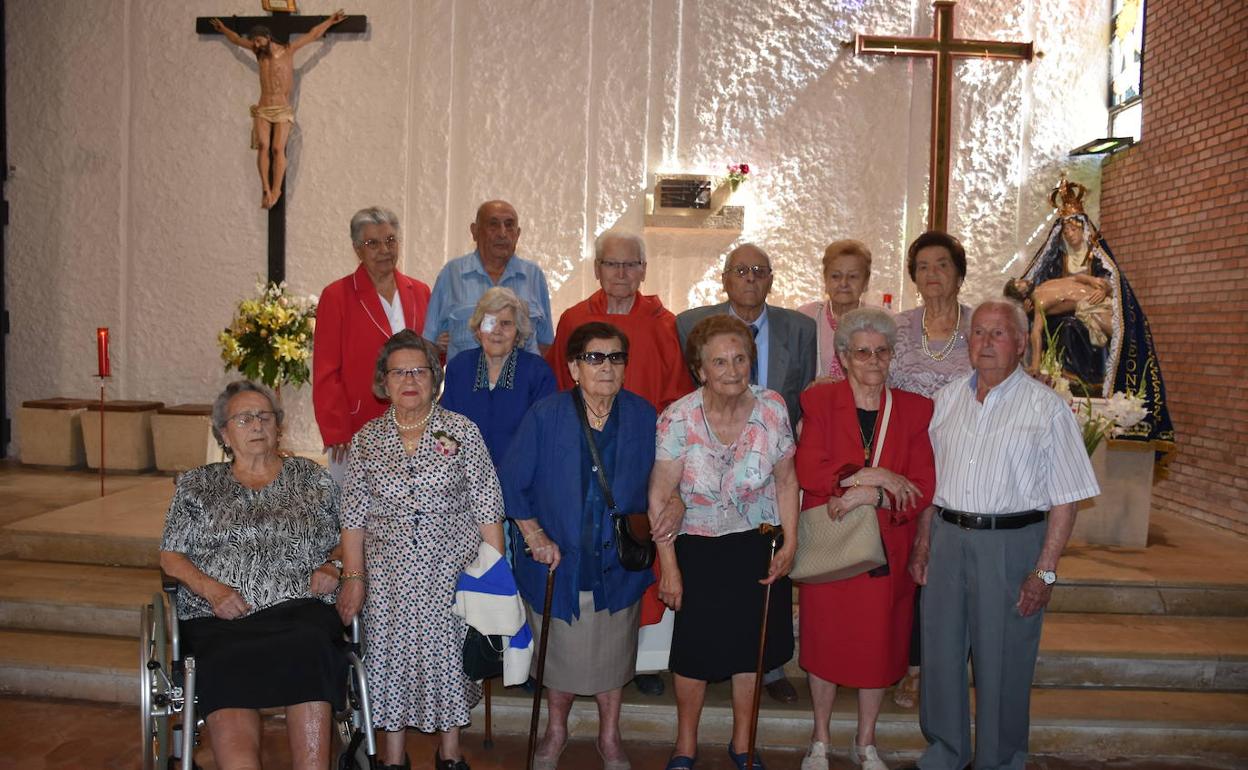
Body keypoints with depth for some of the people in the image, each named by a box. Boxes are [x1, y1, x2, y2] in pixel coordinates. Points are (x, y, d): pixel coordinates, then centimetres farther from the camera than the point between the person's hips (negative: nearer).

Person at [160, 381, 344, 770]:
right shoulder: (197, 485, 19)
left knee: (308, 653, -35)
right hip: (218, 617, 0)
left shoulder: (311, 477, 19)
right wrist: (212, 589, -4)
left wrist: (332, 568, -1)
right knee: (230, 679, -34)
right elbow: (170, 555, 14)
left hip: (298, 607, 0)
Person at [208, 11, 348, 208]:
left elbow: (313, 34, 6)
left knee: (278, 148, -19)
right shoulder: (259, 51, 10)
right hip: (262, 110, 3)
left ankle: (276, 190, -17)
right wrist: (223, 29, 43)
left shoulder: (287, 51, 1)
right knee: (263, 146, -18)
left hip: (283, 111, -3)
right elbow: (237, 39, 29)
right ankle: (266, 189, -23)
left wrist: (330, 21, 9)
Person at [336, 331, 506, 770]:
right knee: (390, 655, 4)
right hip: (389, 577, 1)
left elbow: (487, 506, -1)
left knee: (449, 653, 4)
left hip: (452, 570, -1)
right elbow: (354, 516, 6)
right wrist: (353, 577, 0)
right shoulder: (367, 439, 5)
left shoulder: (461, 430, -1)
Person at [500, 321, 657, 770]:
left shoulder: (642, 416, -5)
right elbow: (513, 483, -5)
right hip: (557, 558, -1)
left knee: (613, 650, 15)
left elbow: (655, 480, 6)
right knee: (559, 648, 16)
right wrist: (534, 535, -9)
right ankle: (556, 730, 43)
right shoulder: (545, 416, -11)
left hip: (617, 561, 1)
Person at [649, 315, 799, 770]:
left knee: (751, 647, 14)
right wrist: (669, 567, -9)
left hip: (761, 546, 2)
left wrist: (789, 543, -5)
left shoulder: (772, 408, -10)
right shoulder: (677, 420, -17)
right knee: (696, 653, 7)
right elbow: (659, 498, -12)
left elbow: (786, 481, 1)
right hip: (701, 549, -2)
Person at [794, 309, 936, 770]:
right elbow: (807, 470, -16)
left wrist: (871, 494, -21)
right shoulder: (818, 400, -3)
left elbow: (923, 489, -6)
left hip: (887, 551, 1)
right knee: (825, 643, 11)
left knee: (879, 646, 11)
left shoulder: (914, 409, 0)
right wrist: (874, 476, -20)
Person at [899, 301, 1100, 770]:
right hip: (947, 538, 4)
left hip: (1011, 542, -4)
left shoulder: (1047, 407, -6)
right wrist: (922, 545, 9)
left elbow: (1065, 499, -8)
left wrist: (1045, 572, -12)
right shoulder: (948, 398, 8)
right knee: (940, 651, 13)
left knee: (1002, 661, 6)